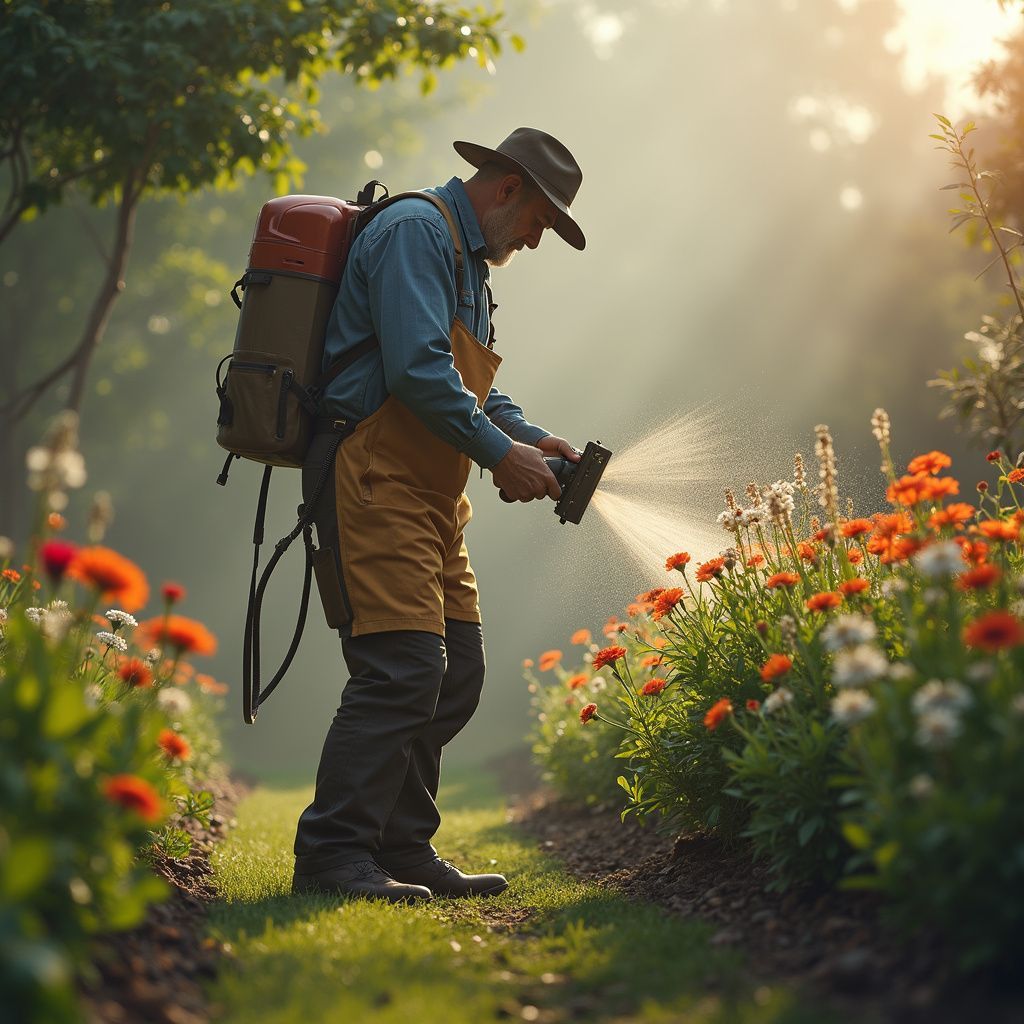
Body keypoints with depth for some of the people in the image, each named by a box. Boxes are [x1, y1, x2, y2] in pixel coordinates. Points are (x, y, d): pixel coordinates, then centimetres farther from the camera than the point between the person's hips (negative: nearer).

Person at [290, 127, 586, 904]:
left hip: (430, 499, 11)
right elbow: (418, 369, -20)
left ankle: (401, 848, 15)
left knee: (457, 672, 8)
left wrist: (529, 436, 10)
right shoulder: (415, 231, -9)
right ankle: (331, 856, -13)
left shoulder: (466, 259, 25)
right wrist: (500, 452, -16)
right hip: (377, 484, -11)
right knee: (404, 668, -17)